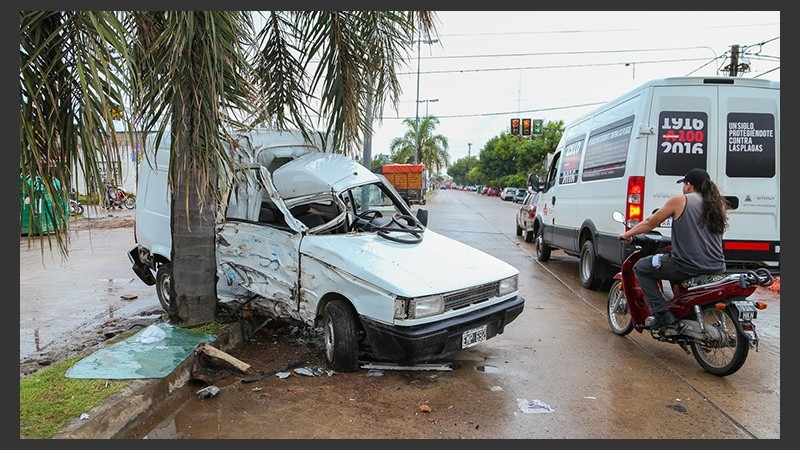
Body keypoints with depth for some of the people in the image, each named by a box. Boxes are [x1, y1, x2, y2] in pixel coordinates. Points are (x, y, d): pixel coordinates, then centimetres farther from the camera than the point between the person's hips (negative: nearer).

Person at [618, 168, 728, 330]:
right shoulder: (718, 204, 14)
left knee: (640, 268, 10)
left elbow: (650, 223, 5)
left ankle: (662, 314, -1)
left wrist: (627, 234, 19)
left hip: (688, 267, -7)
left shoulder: (680, 200, -3)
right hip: (716, 269, 7)